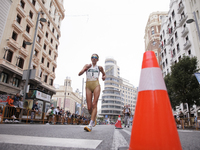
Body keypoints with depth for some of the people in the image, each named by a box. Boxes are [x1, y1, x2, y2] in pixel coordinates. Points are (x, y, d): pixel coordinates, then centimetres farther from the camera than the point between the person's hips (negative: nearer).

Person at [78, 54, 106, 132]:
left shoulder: (99, 67, 18)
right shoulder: (87, 65, 18)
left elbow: (104, 74, 34)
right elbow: (79, 74, 7)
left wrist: (104, 77, 10)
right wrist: (86, 68, -9)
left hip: (96, 85, -1)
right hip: (88, 86, 1)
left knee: (94, 104, -16)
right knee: (89, 107, -2)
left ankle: (90, 125, -19)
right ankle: (94, 119, 26)